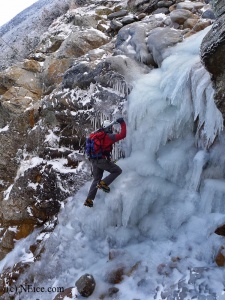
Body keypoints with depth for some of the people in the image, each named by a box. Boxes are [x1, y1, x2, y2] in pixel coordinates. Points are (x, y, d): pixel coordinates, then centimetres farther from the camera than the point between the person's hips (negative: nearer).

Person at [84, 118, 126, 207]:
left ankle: (89, 199, 14)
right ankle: (103, 183, -9)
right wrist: (122, 123, -5)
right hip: (102, 159, -8)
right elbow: (122, 135, -12)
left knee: (96, 179, 18)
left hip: (94, 160, 8)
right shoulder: (109, 136, -9)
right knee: (117, 170, 5)